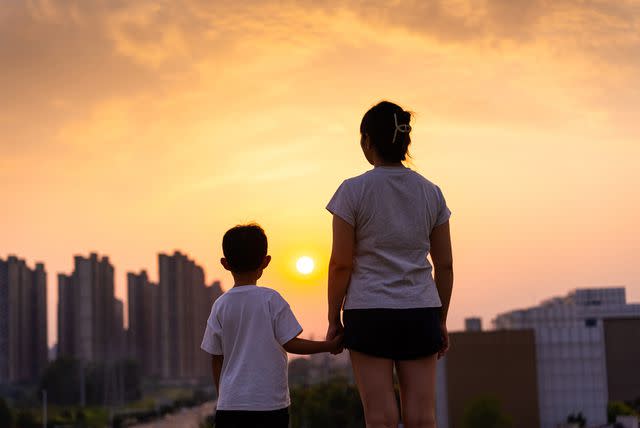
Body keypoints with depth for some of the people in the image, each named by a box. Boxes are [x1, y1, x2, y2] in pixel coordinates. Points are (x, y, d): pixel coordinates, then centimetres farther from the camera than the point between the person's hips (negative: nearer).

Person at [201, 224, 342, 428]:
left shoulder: (220, 305, 3)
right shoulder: (271, 299, -5)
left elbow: (216, 359, 8)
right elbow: (290, 343, -5)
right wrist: (330, 345, 7)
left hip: (230, 403, 2)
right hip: (270, 402, -2)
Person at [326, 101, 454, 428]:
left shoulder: (353, 191, -7)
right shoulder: (431, 193, 5)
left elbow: (340, 263, -8)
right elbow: (444, 265, 7)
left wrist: (333, 319, 2)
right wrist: (441, 322, 15)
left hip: (369, 314, -3)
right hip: (419, 313, 3)